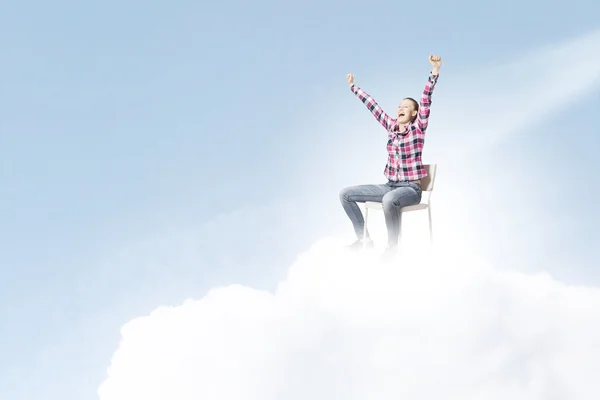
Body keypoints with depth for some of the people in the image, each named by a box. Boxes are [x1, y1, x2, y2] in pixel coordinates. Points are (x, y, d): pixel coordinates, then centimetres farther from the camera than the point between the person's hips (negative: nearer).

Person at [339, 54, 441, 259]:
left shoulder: (418, 128, -6)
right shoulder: (391, 126, 8)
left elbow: (426, 100, -18)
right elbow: (372, 105, 17)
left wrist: (435, 72, -30)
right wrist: (353, 87, 27)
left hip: (410, 189, -7)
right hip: (390, 186, 7)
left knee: (389, 199, -40)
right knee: (346, 194, 2)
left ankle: (392, 246, -21)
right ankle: (363, 238, 7)